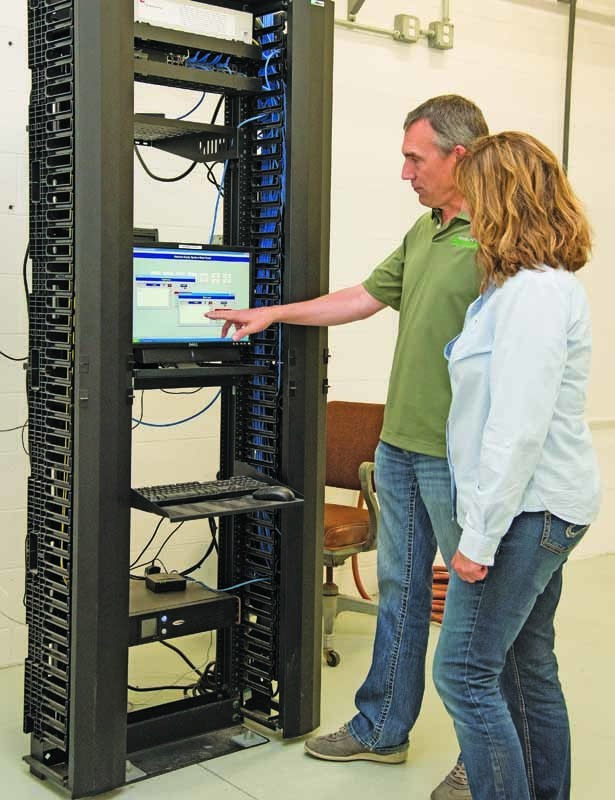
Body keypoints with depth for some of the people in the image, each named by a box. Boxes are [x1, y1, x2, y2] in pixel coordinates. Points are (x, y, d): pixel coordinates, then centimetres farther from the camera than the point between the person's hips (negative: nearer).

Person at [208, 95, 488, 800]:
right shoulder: (423, 232, 13)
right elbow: (365, 297, 21)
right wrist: (273, 313, 23)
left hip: (458, 457, -9)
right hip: (399, 446, 9)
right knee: (398, 591, 17)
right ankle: (380, 731, 32)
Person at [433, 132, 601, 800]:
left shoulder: (533, 293, -20)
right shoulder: (540, 282, 13)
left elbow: (519, 426, -24)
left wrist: (481, 538, -21)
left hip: (526, 509, -10)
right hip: (538, 507, 10)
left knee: (466, 672, -4)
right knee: (527, 664, 18)